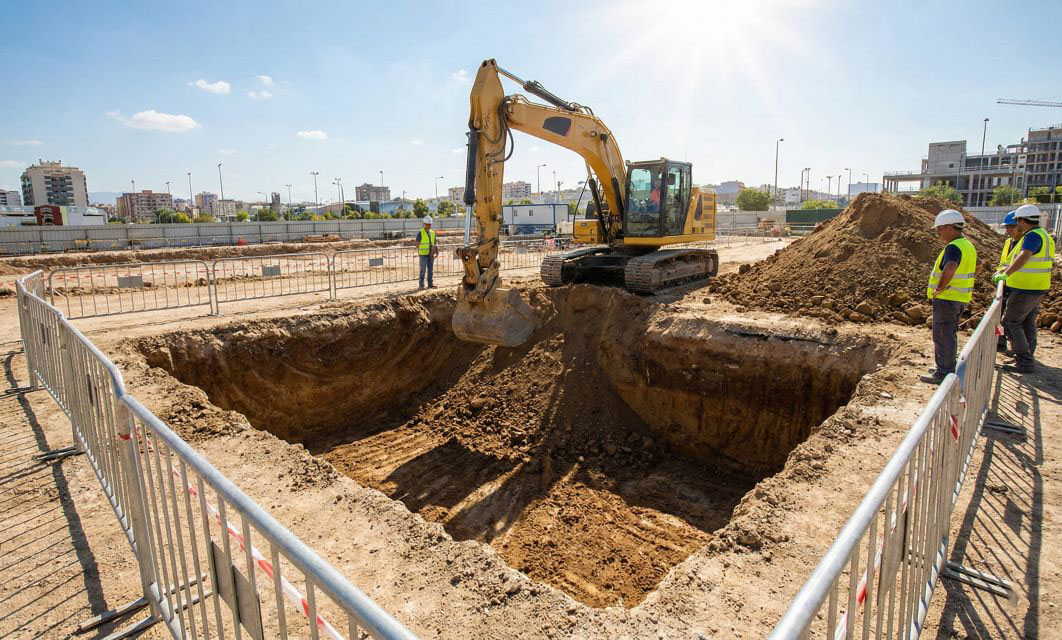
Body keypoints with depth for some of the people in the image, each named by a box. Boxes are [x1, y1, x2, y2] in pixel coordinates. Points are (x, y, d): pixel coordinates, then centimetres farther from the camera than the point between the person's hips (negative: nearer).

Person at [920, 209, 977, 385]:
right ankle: (949, 367, 31)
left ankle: (943, 373, 2)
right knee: (950, 334, 20)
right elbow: (970, 269, 29)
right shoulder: (968, 245, 13)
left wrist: (940, 287, -26)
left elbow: (950, 268, -40)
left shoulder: (953, 247, -20)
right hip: (960, 298, 10)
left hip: (946, 298, -10)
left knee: (942, 336, -3)